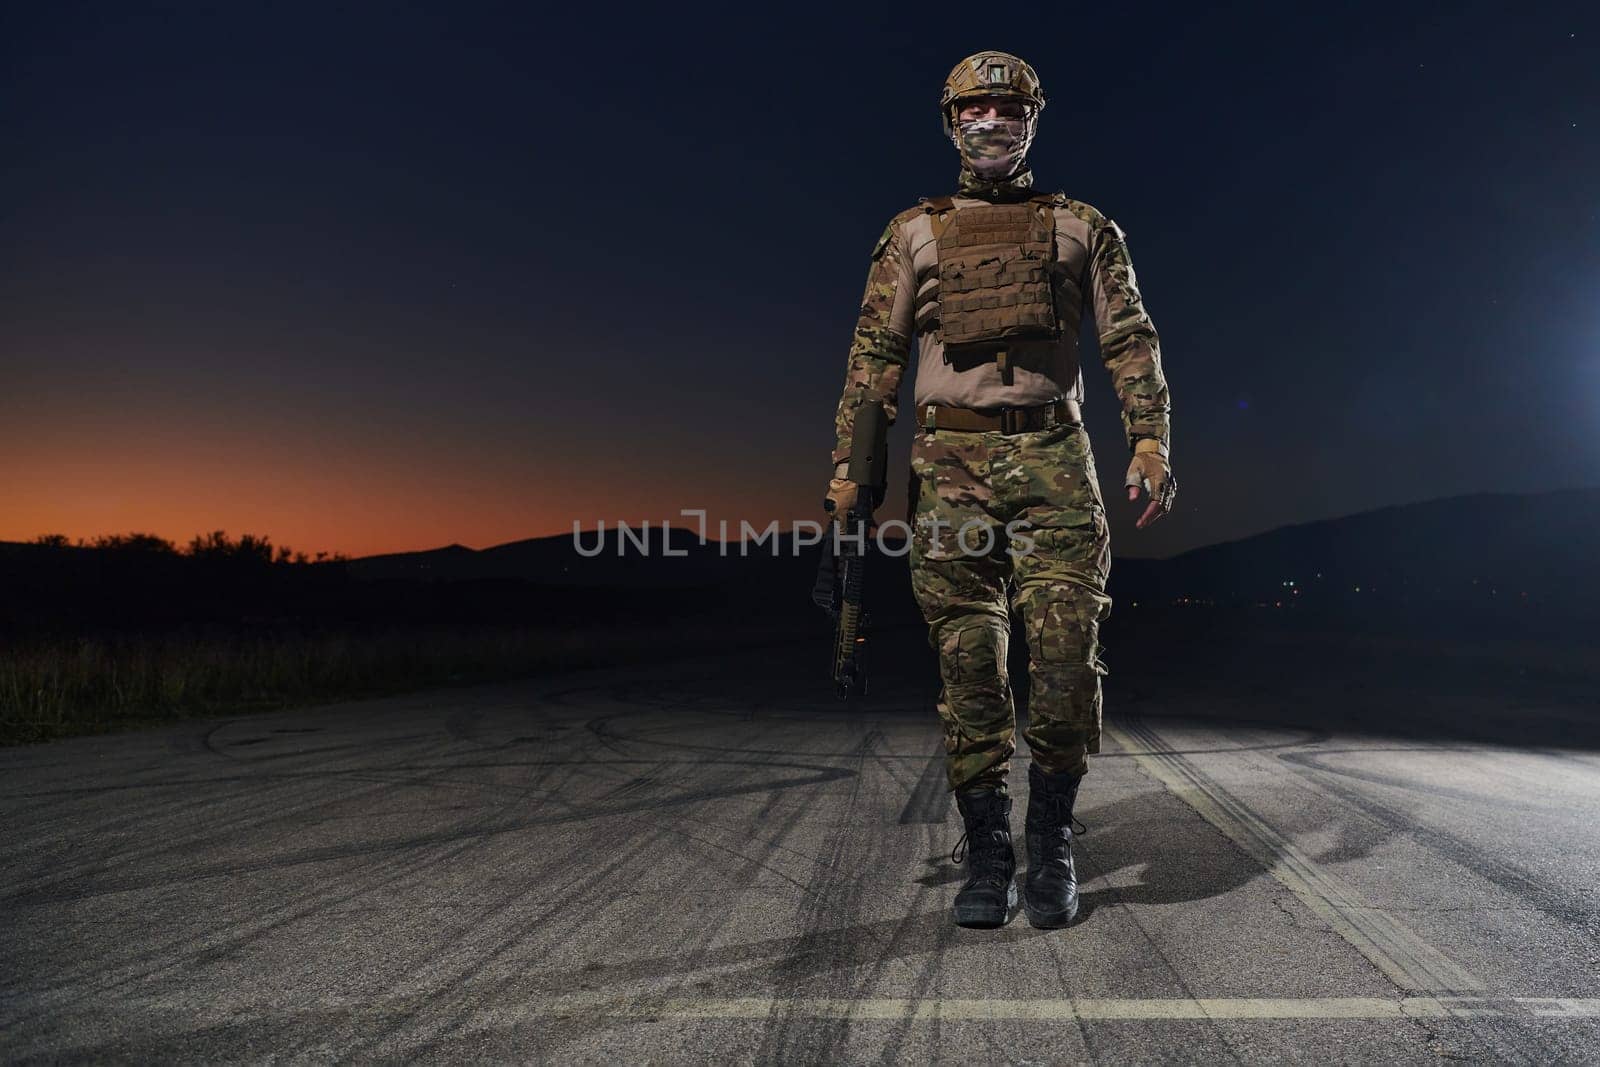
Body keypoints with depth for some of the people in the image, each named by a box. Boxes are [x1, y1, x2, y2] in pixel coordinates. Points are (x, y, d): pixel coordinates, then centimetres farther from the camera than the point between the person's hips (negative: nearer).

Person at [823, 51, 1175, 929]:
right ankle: (986, 853, 11)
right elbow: (874, 355, 11)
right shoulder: (914, 233, 16)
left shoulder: (1082, 227, 16)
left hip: (1053, 460, 0)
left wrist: (1150, 441, -7)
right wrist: (848, 465, 1)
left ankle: (1051, 841, 10)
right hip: (952, 460, 1)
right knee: (968, 661, -1)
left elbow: (1130, 340, 8)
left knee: (1066, 651, -9)